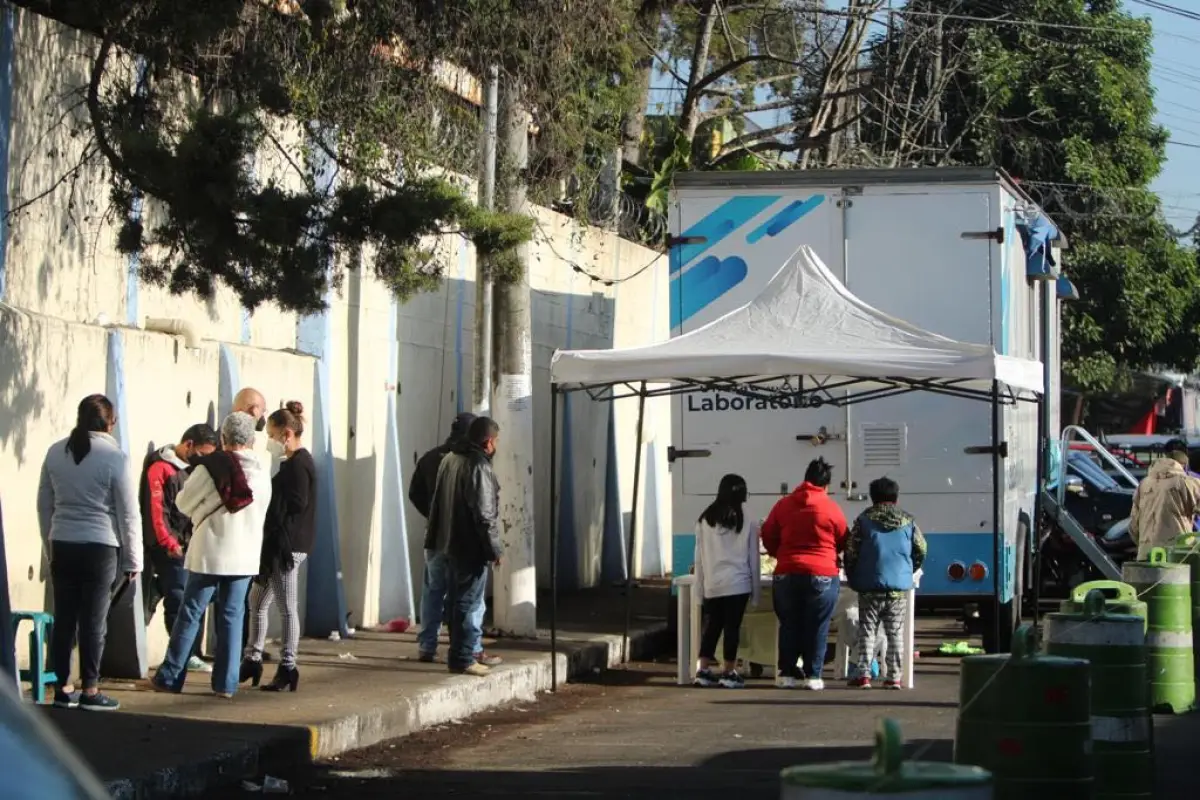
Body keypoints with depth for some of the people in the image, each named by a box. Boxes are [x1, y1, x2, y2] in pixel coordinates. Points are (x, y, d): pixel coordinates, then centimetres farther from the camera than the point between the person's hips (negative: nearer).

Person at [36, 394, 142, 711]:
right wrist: (133, 559, 2)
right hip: (100, 546, -5)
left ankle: (63, 688, 15)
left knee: (64, 617, 10)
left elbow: (44, 504, 10)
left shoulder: (56, 453, 4)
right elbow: (128, 513, -7)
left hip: (62, 545, 5)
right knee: (94, 621, 2)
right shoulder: (114, 457, -10)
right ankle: (90, 690, 6)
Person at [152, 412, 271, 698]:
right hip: (245, 556, 3)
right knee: (232, 616, 8)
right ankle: (226, 683, 5)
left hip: (210, 553, -3)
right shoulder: (263, 474, 3)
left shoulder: (210, 468, -11)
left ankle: (169, 677, 9)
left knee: (190, 614, 5)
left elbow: (184, 504, -1)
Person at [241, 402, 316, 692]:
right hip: (279, 543, 11)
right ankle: (252, 660, 24)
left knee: (288, 607, -4)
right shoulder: (296, 462, 15)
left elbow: (296, 504, -21)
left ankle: (287, 668, 1)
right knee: (257, 601, 16)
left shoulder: (299, 464, -14)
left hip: (288, 545, -11)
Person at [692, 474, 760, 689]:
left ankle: (703, 671, 11)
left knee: (711, 626, 12)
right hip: (737, 583, -3)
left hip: (711, 584, 3)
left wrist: (700, 586, 11)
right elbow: (753, 558, 1)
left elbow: (699, 557, 6)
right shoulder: (746, 520, -3)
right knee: (732, 627, 1)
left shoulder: (705, 520, 4)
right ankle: (729, 673, 3)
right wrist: (755, 590, 7)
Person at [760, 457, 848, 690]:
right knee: (817, 627, 3)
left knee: (789, 625, 10)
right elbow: (844, 542, 6)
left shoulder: (783, 505, 5)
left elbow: (768, 536, 10)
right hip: (822, 575, -3)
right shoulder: (831, 508, -3)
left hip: (787, 574, 3)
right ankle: (812, 675, 2)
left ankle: (787, 673, 11)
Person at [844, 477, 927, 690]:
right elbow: (920, 551, 10)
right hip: (900, 587, 1)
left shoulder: (864, 520, -1)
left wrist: (854, 580, 11)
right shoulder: (908, 521, 4)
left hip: (870, 587, -1)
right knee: (896, 633, 8)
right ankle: (894, 677, 5)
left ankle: (864, 675, -3)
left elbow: (851, 552, -2)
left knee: (867, 631, 5)